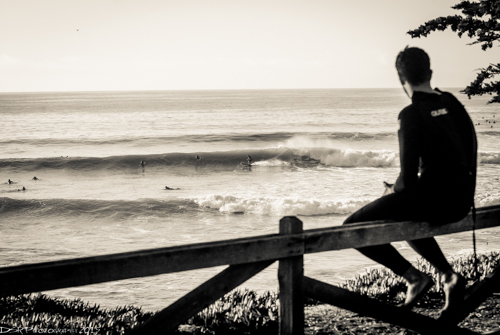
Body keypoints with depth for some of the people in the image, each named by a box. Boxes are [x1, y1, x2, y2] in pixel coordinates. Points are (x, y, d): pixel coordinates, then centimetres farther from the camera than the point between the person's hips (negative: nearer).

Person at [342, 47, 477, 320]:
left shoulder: (411, 115, -14)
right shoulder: (451, 102, 7)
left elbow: (408, 178, -17)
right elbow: (469, 148, 19)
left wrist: (395, 189, 4)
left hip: (432, 200, -8)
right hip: (462, 204, 8)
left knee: (352, 227, 0)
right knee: (403, 218, 36)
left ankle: (413, 277, -3)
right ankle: (448, 275, 19)